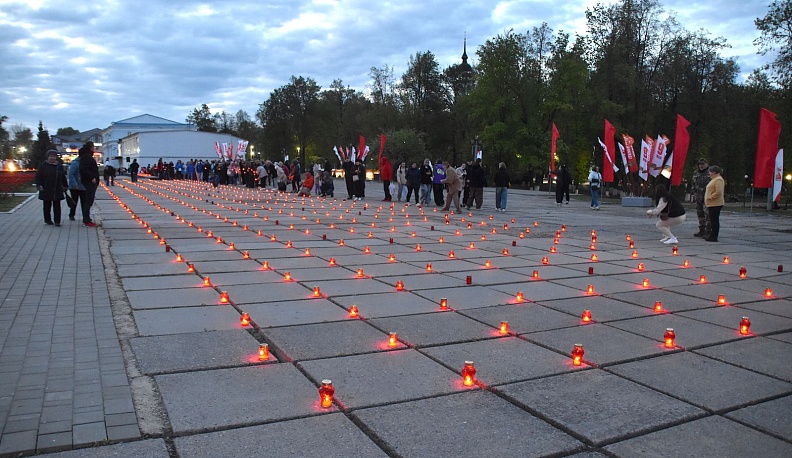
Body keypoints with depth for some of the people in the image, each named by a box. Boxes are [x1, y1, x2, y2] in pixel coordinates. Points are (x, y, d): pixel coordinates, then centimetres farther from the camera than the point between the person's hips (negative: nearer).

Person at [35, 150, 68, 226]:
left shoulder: (59, 166, 10)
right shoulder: (43, 165, -1)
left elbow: (63, 177, 16)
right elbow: (38, 176, -1)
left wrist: (65, 186, 13)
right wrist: (39, 185, -11)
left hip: (57, 190, 2)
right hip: (46, 190, -2)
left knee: (57, 206, 0)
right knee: (47, 206, 8)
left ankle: (57, 221, 2)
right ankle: (47, 220, 19)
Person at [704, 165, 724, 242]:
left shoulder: (718, 180, -13)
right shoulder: (714, 179, 19)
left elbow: (718, 192, -23)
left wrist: (710, 197, -17)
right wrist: (707, 200, 19)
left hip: (715, 204, -10)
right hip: (712, 204, 10)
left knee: (714, 220, -7)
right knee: (713, 220, 13)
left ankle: (714, 237, -5)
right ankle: (712, 235, 18)